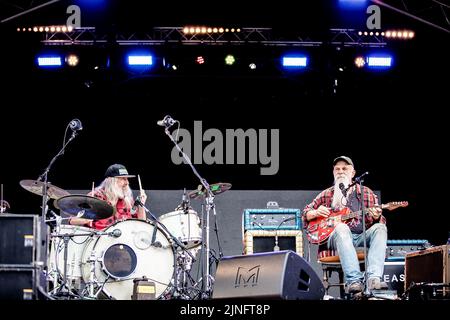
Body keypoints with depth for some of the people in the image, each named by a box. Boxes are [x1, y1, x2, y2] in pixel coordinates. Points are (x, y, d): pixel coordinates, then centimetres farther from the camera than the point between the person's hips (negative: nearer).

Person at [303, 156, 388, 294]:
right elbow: (306, 213, 22)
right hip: (335, 237, -1)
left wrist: (376, 217, -11)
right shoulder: (326, 194, 19)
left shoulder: (367, 193, 18)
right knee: (341, 227, -36)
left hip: (362, 237, 1)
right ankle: (354, 281, -50)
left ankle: (374, 278, -46)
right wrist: (316, 213, -1)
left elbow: (380, 221, 14)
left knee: (380, 228, -29)